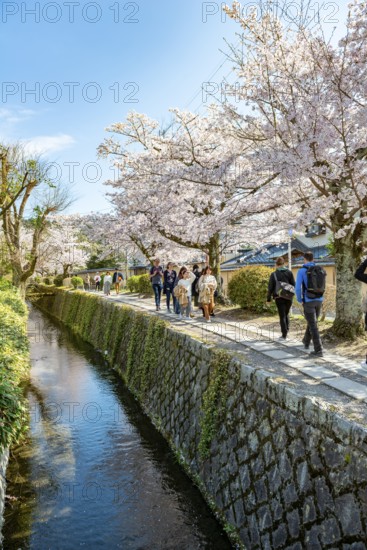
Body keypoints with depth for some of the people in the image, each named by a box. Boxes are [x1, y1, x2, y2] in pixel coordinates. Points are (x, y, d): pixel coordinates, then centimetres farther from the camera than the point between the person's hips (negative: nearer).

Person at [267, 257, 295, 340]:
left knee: (282, 316, 5)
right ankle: (287, 330, 11)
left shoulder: (274, 274, -6)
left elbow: (270, 288, -4)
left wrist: (269, 298, 6)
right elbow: (293, 284, 0)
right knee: (286, 314, 20)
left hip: (279, 297, -2)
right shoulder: (289, 272, -1)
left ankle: (284, 335, 4)